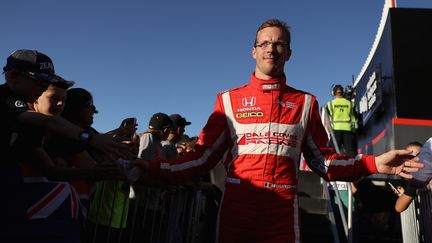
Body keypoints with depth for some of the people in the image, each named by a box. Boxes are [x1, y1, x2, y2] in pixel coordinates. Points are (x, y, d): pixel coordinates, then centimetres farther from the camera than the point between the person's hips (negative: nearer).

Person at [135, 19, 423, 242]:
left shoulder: (305, 102, 8)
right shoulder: (229, 99, 6)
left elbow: (322, 159, 9)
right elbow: (203, 156, 2)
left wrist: (374, 164, -4)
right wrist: (153, 170, -9)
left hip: (283, 208, 1)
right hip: (237, 204, 0)